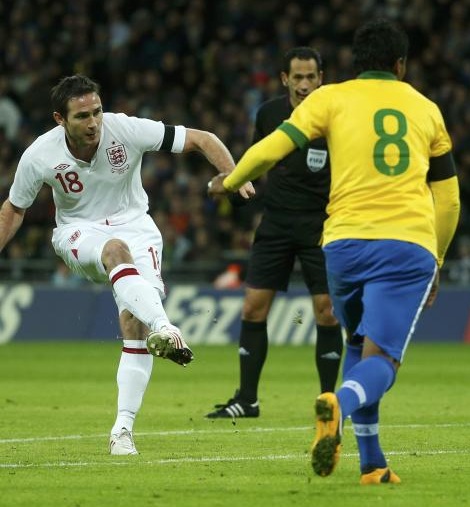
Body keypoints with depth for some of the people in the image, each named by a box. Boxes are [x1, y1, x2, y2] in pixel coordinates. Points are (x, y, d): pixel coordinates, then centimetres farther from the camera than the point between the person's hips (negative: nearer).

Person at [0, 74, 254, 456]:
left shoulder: (127, 130, -18)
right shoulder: (39, 156, -14)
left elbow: (201, 139, -12)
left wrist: (233, 176, -26)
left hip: (134, 227, 1)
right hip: (78, 234, -1)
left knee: (135, 322, -19)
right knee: (116, 249, -39)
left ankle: (123, 429, -12)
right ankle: (162, 327, -58)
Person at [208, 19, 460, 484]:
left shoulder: (332, 98, 11)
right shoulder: (426, 109, 19)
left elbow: (271, 149, 2)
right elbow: (448, 199, 23)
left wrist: (231, 181, 21)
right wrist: (435, 262, 35)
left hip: (346, 242, 1)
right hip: (410, 245, -1)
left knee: (358, 347, 22)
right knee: (380, 359, -8)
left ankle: (372, 464, 16)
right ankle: (340, 403, -43)